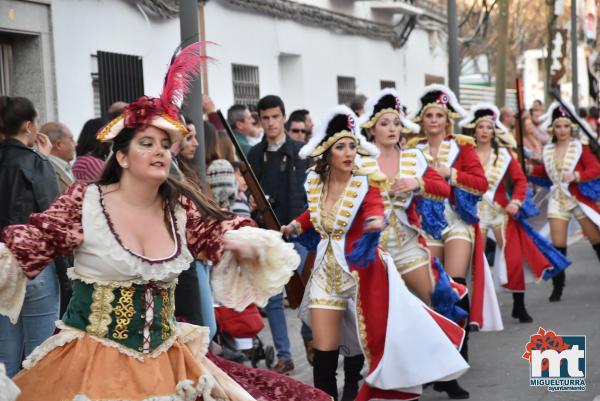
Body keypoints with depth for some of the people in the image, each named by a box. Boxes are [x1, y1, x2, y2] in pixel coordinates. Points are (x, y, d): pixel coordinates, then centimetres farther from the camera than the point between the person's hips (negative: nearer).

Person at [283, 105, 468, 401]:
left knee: (377, 341, 0)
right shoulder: (315, 182, 2)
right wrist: (296, 226, 13)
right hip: (327, 271, 3)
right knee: (324, 354, 2)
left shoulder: (365, 183, -10)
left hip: (362, 270, -3)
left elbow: (375, 209, -32)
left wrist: (377, 221, -52)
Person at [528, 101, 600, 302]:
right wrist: (529, 169, 8)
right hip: (558, 200, 3)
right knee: (558, 244, 1)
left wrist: (576, 176, -23)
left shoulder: (580, 147, -5)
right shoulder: (548, 150, 6)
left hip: (580, 198, -3)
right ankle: (558, 287, 9)